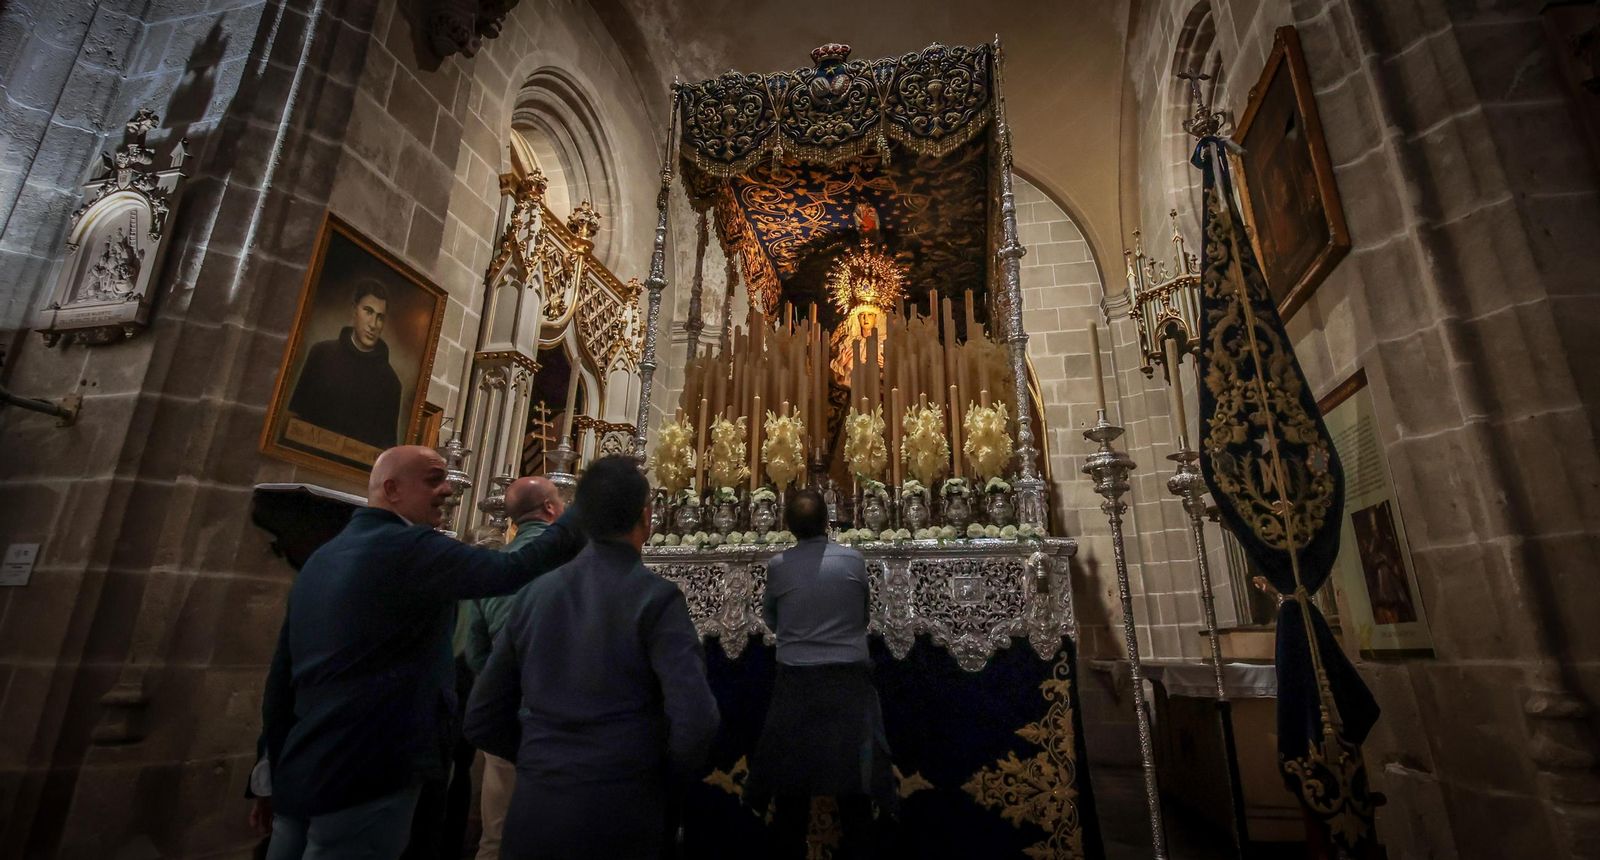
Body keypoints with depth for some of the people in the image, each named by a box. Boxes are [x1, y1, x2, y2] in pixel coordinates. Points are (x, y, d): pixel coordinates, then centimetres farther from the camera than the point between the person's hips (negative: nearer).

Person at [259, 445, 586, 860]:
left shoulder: (320, 558, 11)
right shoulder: (411, 547, -17)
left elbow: (281, 676, 15)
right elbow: (514, 570, -26)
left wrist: (278, 773, 23)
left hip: (301, 778, 9)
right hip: (364, 779, -9)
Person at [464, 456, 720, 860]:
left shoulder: (535, 593, 2)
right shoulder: (655, 596, -12)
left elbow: (481, 722, 7)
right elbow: (696, 720, -22)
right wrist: (663, 782, -3)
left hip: (533, 811, 4)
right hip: (621, 814, -3)